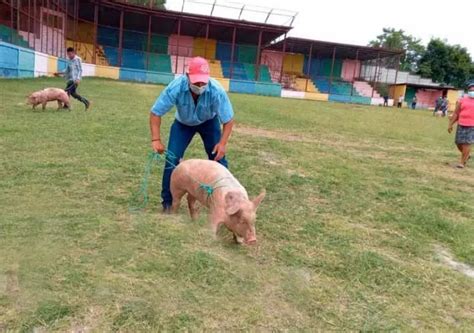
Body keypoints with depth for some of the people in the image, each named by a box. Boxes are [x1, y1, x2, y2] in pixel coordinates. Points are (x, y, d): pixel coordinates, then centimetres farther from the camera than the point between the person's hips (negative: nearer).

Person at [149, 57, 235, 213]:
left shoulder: (217, 91, -36)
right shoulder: (176, 87, -36)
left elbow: (228, 119, -24)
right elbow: (156, 113, -26)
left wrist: (223, 142, -34)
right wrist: (156, 139, -35)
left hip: (209, 122, 0)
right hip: (183, 123, 0)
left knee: (218, 157, -6)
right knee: (172, 159, -9)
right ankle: (167, 201, 6)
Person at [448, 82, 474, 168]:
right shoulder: (462, 100, 8)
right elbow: (456, 113, 10)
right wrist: (450, 124, 8)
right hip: (461, 125, 3)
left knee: (467, 144, -5)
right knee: (459, 143, 8)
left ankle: (463, 162, 4)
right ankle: (467, 155, 35)